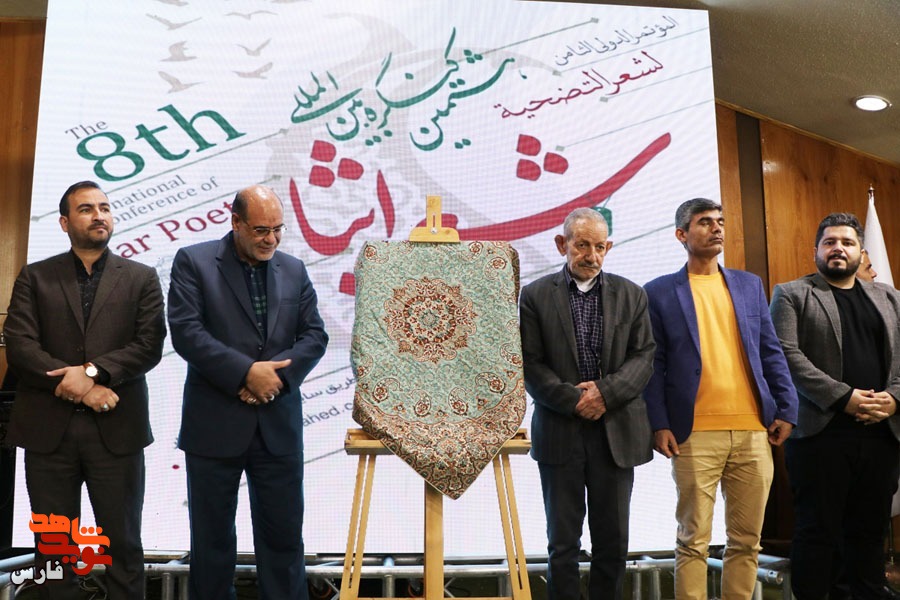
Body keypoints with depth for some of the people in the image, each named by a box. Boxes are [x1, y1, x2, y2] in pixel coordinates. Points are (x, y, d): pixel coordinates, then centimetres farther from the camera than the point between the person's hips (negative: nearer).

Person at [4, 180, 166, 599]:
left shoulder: (141, 278, 7)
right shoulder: (35, 277, 8)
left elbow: (150, 345, -4)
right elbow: (18, 346, -3)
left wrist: (94, 370, -17)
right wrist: (75, 383, -13)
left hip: (116, 428, 0)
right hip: (49, 428, 1)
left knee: (123, 543, 8)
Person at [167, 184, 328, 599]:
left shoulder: (294, 270, 10)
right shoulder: (193, 262, -1)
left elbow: (314, 336, 5)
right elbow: (186, 332, -11)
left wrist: (276, 373, -12)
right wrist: (247, 371, -18)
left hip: (279, 425, 3)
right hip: (214, 424, -2)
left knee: (283, 535, 9)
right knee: (212, 537, 11)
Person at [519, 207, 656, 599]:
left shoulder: (631, 295, 7)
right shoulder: (535, 295, 2)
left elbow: (643, 356, 1)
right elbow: (530, 364, -4)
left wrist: (605, 392, -14)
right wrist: (573, 400, -14)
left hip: (617, 433, 2)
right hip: (560, 432, -1)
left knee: (612, 540, 9)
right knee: (563, 541, 8)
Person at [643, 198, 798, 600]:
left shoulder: (749, 284, 14)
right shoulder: (659, 292, 3)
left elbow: (771, 352, 13)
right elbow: (654, 364, -1)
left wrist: (787, 409, 4)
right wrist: (659, 424, -8)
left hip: (753, 431, 4)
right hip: (695, 434, -3)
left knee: (747, 540, 11)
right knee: (693, 541, 3)